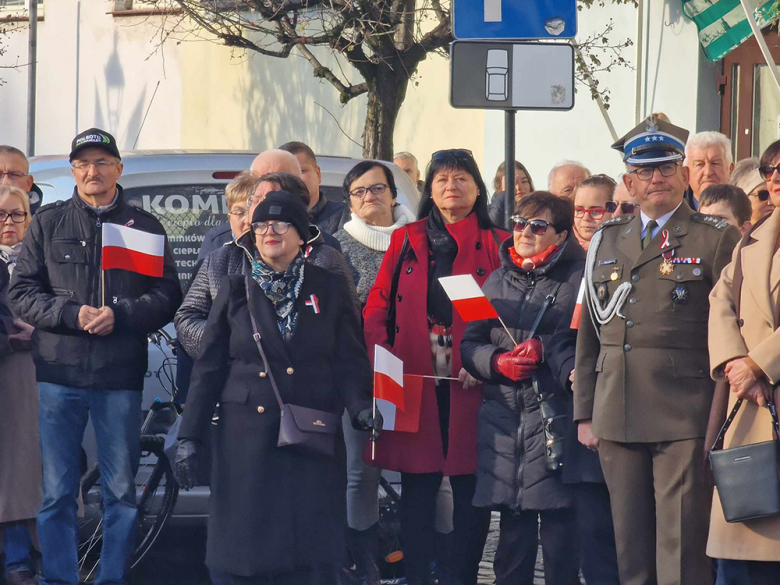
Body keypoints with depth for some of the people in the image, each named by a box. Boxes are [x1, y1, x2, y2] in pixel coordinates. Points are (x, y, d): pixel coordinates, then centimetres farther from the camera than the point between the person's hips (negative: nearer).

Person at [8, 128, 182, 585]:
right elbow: (21, 293, 5)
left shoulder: (144, 226, 9)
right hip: (59, 374, 0)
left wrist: (120, 315, -13)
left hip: (120, 376, 0)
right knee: (57, 493, 1)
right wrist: (72, 314, -10)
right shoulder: (48, 224, 10)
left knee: (122, 491, 4)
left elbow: (168, 295, 4)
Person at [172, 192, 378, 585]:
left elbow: (350, 361, 5)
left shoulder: (330, 290, 7)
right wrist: (190, 436, 1)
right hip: (247, 440, 0)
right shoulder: (236, 290, 8)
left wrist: (361, 406, -14)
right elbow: (208, 368, 7)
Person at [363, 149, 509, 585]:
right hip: (414, 381, 1)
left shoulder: (496, 246, 7)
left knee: (471, 491, 0)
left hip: (470, 385, -1)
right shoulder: (406, 242, 13)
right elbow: (377, 309, 10)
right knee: (417, 488, 0)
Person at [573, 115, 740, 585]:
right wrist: (585, 413, 11)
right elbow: (589, 334, 17)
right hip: (616, 418, 5)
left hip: (685, 418, -5)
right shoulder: (607, 241, 15)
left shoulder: (717, 239, 1)